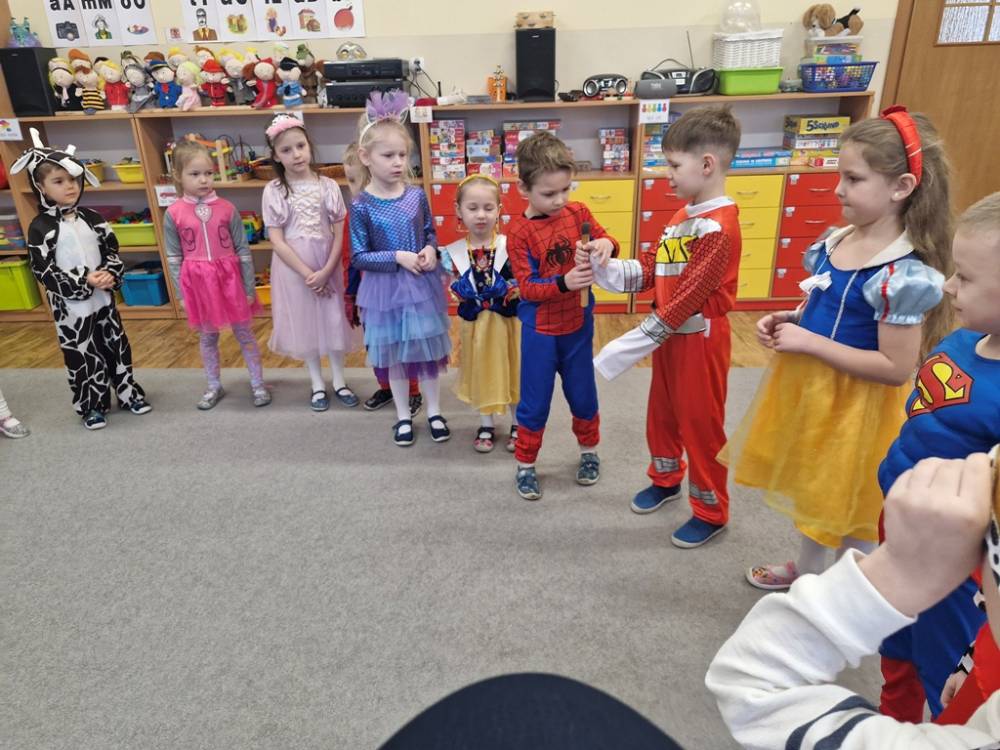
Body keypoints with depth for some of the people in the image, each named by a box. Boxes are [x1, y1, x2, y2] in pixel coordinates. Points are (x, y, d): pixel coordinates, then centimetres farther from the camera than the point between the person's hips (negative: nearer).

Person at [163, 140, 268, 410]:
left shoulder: (227, 208, -6)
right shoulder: (173, 214, -5)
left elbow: (243, 251, -1)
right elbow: (174, 258, 1)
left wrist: (249, 287, -1)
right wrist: (182, 294, 1)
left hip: (230, 279, -1)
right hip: (198, 283, 1)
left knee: (244, 333, 10)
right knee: (207, 338, 15)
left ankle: (257, 384, 24)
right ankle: (214, 386, 32)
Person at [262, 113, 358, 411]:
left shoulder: (328, 186, -4)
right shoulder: (273, 191, -7)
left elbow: (339, 234, -4)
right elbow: (277, 241, -9)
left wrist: (325, 271, -14)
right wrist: (307, 274, -14)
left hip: (327, 265, 1)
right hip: (294, 267, 0)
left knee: (333, 320, 9)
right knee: (304, 323, 11)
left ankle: (339, 381, 26)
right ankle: (317, 385, 26)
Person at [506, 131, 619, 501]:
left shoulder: (578, 212, -4)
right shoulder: (519, 231, -15)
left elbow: (606, 242, 3)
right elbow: (527, 286, -17)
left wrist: (606, 245, -21)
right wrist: (563, 282, -33)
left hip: (578, 325, 4)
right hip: (539, 330, -3)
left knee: (583, 394, 18)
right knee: (534, 402, 8)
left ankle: (589, 452, 42)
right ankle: (525, 465, 27)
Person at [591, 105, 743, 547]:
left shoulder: (718, 228, -23)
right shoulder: (683, 215, 7)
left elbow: (687, 298, -27)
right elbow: (649, 271, 6)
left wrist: (632, 344, -26)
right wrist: (601, 267, -9)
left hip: (700, 340, -9)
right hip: (669, 335, 9)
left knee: (701, 424, 6)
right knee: (662, 413, 22)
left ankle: (711, 511, 24)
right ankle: (666, 479, 45)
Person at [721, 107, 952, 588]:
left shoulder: (903, 274, -25)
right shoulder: (835, 240, -1)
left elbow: (896, 368, -25)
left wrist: (808, 343, -24)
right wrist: (786, 321, -5)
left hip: (854, 404, -8)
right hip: (808, 387, 8)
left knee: (851, 503, 13)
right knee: (814, 488, 25)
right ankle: (808, 570, 48)